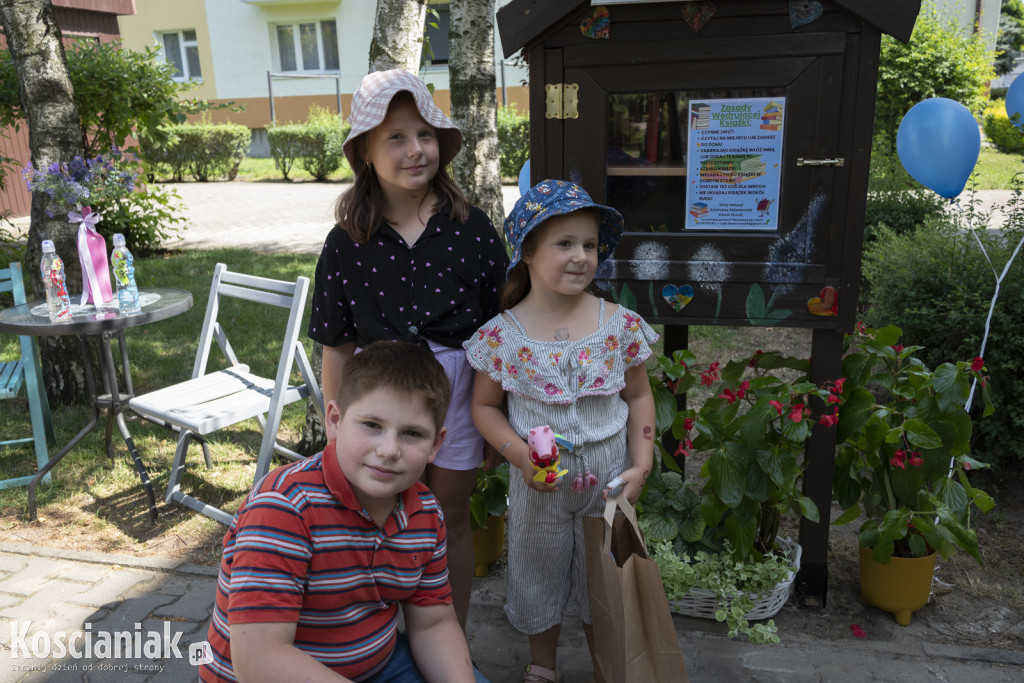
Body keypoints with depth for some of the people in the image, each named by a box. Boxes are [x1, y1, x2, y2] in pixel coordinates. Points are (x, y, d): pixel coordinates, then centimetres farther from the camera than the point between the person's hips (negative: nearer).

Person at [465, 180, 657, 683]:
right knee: (539, 575, 19)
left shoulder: (620, 325, -9)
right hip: (539, 480, 0)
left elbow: (639, 395, 2)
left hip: (607, 477, 1)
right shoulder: (502, 334, -13)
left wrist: (642, 464, -7)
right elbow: (485, 405, -2)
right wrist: (521, 455, -18)